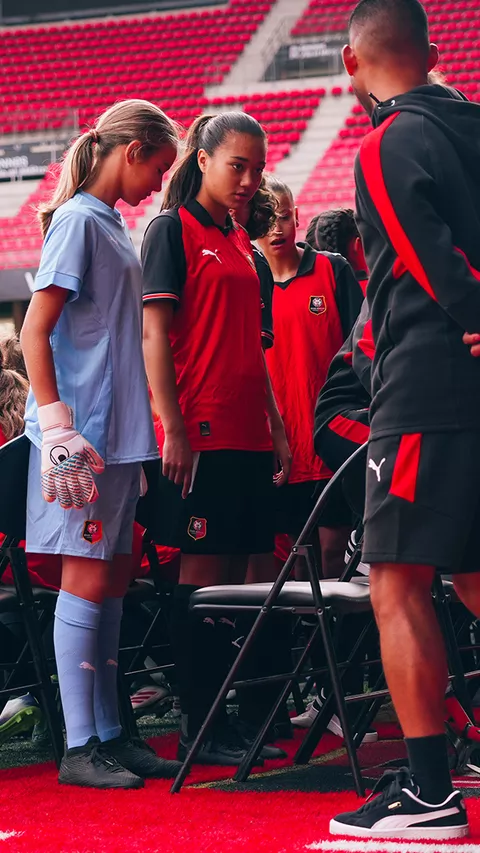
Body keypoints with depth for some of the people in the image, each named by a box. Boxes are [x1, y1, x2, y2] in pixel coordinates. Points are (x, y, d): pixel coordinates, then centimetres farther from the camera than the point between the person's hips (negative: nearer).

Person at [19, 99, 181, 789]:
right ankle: (80, 748, -1)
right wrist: (55, 424, -22)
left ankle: (109, 733, 17)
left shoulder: (111, 223, 16)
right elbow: (35, 330, -15)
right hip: (82, 433, -9)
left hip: (117, 433, 9)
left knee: (113, 577, 11)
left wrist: (133, 433, 17)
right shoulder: (79, 220, -10)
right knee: (89, 576, -6)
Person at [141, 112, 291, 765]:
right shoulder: (173, 230, -3)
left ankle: (224, 718, 12)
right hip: (200, 432, -8)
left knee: (232, 572, 7)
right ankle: (198, 728, -2)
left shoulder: (241, 243, 19)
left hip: (248, 434, 8)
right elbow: (154, 332, -10)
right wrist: (172, 428, -16)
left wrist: (276, 425, 18)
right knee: (202, 571, -6)